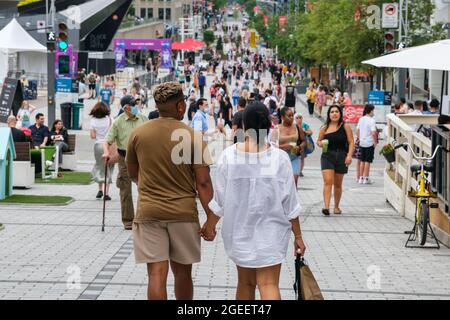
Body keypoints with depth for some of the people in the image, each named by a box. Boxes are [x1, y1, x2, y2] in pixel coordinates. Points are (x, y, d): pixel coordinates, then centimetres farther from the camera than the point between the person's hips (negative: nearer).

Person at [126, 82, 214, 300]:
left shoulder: (138, 134, 0)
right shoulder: (193, 137, -7)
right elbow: (203, 183, -8)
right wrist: (210, 219, -1)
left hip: (149, 212, 1)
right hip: (184, 212, -1)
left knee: (157, 274, -2)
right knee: (182, 272, 15)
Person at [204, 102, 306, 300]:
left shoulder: (229, 156, -8)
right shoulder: (279, 158, -10)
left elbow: (219, 198, 0)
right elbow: (290, 203, -6)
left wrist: (210, 224, 16)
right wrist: (298, 236, 5)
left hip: (239, 230, 2)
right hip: (270, 231, -2)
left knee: (245, 282, 17)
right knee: (269, 284, -6)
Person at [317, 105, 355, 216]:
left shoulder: (345, 127, 0)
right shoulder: (324, 128, 4)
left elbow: (351, 142, -2)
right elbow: (318, 141, 16)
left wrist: (349, 155, -13)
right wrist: (321, 144, -8)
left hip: (341, 157, 0)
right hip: (327, 156, 0)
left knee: (338, 184, 12)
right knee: (328, 182, -15)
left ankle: (336, 207, 27)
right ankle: (326, 207, -22)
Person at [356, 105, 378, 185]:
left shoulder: (361, 119, 6)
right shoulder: (371, 120, -15)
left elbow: (357, 131, 12)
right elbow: (373, 133, -21)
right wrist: (375, 142, -10)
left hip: (362, 143, 6)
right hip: (369, 143, -6)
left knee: (362, 161, 13)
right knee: (367, 161, 0)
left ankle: (361, 178, 17)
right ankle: (366, 179, 3)